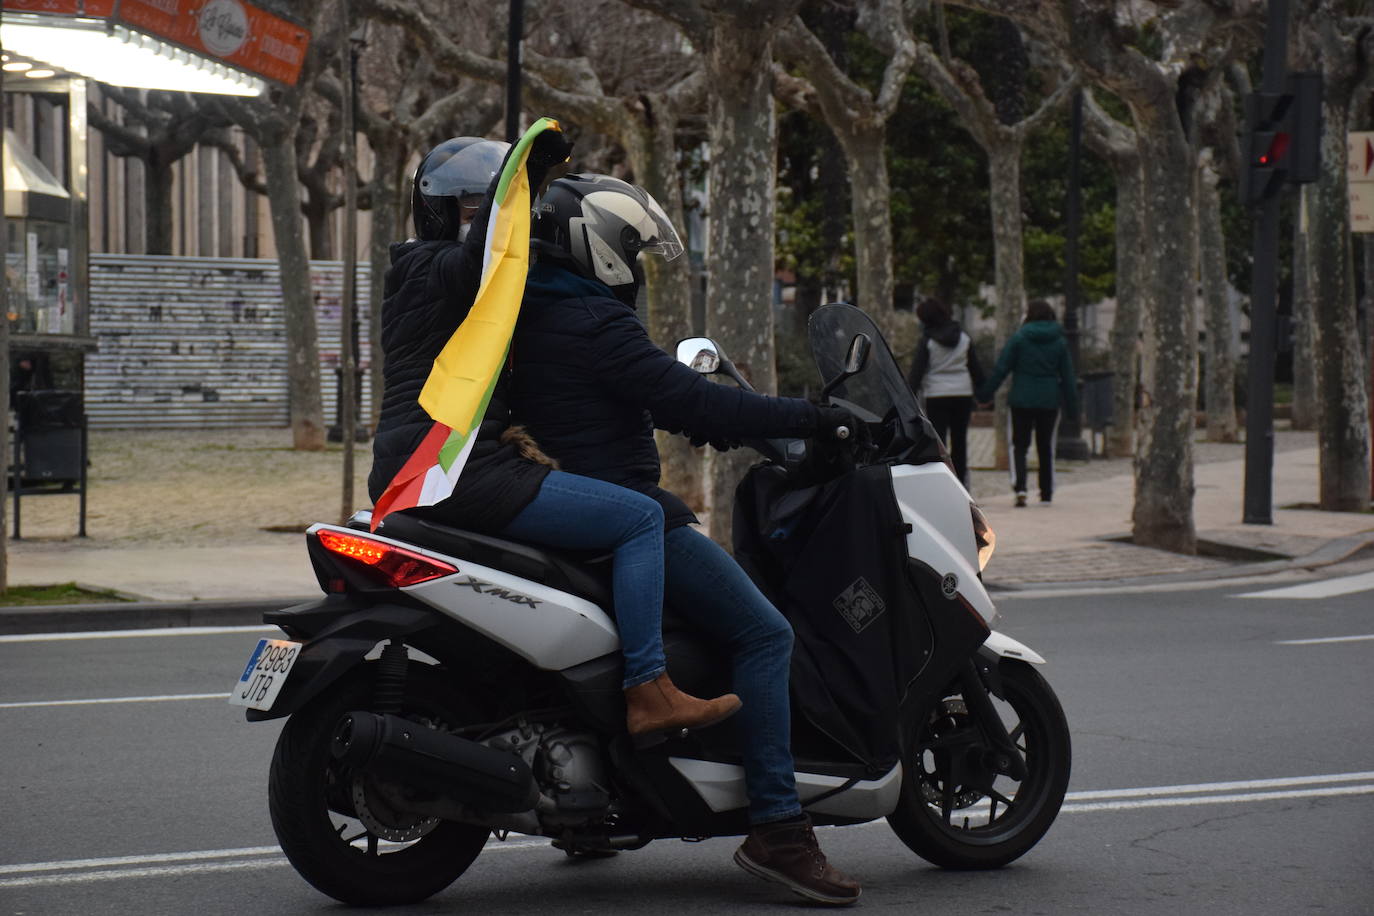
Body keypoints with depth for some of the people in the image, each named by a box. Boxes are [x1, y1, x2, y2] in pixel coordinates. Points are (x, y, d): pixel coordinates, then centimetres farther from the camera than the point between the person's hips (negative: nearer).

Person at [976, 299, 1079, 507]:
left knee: (1019, 445, 2)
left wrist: (985, 394, -2)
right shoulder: (1059, 341, 4)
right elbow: (1067, 375, 6)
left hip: (1022, 400, -3)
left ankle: (1019, 487, -17)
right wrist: (1072, 404, 11)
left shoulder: (1019, 338, -5)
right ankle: (1047, 492, 17)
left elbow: (1000, 369, -7)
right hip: (1049, 401, 3)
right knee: (1046, 447, 14)